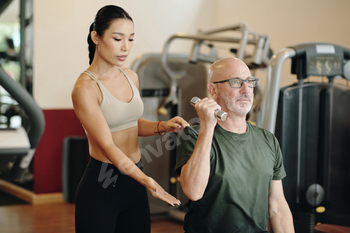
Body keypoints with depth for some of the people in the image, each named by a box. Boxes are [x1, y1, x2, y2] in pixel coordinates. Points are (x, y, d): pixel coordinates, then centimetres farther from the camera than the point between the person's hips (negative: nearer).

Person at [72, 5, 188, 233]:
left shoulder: (131, 77, 7)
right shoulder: (85, 88, -15)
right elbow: (107, 146, -20)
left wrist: (162, 126, 1)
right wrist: (147, 180, -31)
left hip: (134, 181, 7)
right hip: (101, 186, -6)